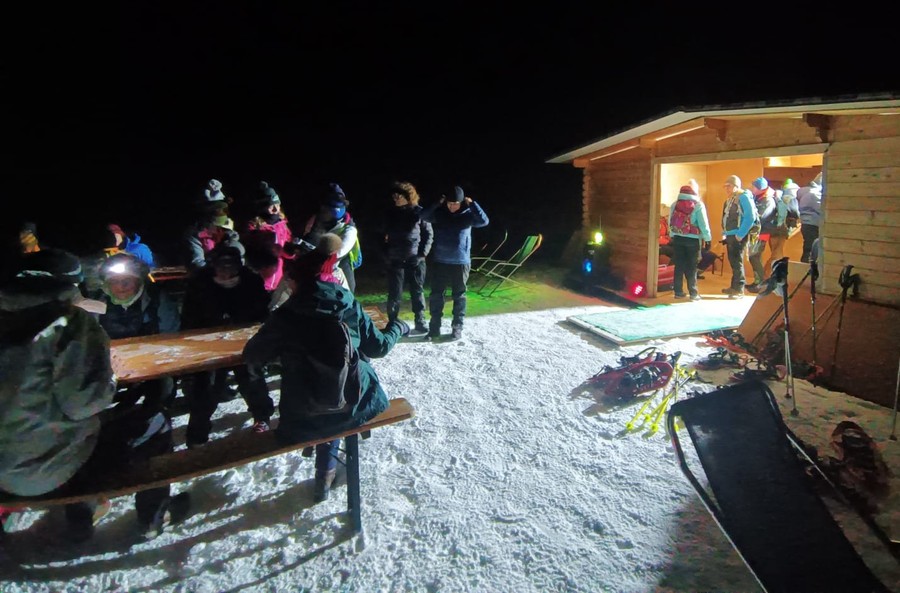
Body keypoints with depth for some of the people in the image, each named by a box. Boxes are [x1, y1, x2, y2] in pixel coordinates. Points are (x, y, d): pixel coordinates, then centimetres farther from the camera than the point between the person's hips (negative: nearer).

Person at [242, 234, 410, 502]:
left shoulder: (285, 316, -14)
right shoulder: (350, 306, -8)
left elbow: (252, 355, -2)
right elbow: (378, 347, 2)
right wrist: (397, 327, 22)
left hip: (305, 419, -1)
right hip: (355, 405, 1)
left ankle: (326, 473, 39)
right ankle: (326, 469, 40)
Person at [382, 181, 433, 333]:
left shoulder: (419, 212, -2)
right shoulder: (390, 213, 6)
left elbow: (429, 234, 2)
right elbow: (384, 235, 12)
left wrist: (423, 253, -7)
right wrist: (385, 254, 2)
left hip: (415, 260, -1)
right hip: (395, 260, 2)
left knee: (417, 292, 8)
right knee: (394, 294, 3)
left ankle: (420, 322, 21)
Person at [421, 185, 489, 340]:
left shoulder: (467, 215, -2)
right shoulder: (439, 213, 2)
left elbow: (484, 221, -16)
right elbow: (424, 216, -10)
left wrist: (472, 204, -18)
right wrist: (437, 203, -17)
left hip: (461, 262, -1)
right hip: (440, 261, 2)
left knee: (459, 296, 5)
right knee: (436, 294, 4)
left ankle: (457, 327, 15)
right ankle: (434, 326, 13)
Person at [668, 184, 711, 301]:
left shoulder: (675, 204, 3)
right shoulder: (698, 205, -7)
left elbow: (670, 222, 6)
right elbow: (703, 224, -9)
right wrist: (708, 238, -1)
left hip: (677, 238, 3)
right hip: (692, 239, -3)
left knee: (679, 265, 8)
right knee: (691, 267, 2)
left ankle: (678, 291, 10)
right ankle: (693, 293, 3)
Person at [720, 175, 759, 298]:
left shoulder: (744, 197, -13)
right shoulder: (729, 199, 15)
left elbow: (750, 217, -20)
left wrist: (740, 235, -20)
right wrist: (724, 233, 13)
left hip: (739, 236, -9)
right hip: (730, 235, 9)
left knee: (737, 261, -6)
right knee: (732, 261, 14)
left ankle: (739, 289, 1)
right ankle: (734, 286, 23)